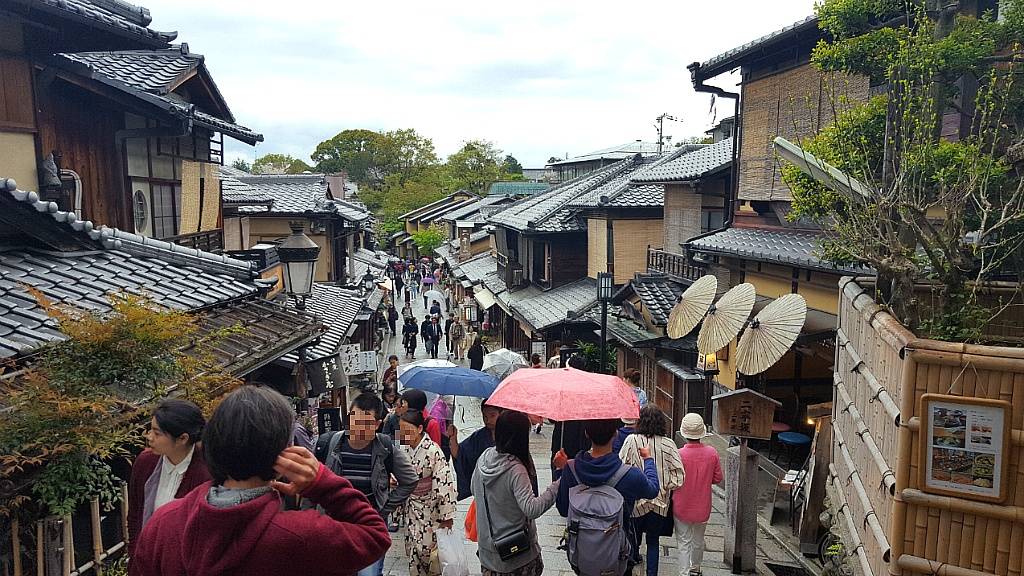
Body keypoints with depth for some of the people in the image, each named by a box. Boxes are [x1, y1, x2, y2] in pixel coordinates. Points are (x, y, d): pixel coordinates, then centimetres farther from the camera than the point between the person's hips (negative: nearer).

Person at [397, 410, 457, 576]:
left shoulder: (432, 451, -22)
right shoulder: (407, 448, -1)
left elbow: (445, 483, -21)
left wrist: (447, 516, -19)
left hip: (428, 509, -6)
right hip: (411, 506, 7)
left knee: (423, 549, -2)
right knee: (412, 548, 13)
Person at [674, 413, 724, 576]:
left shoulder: (678, 454, -23)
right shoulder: (712, 453, -15)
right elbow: (718, 478, -3)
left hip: (682, 508, -3)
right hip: (703, 508, 3)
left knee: (684, 543, 10)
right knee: (698, 541, 23)